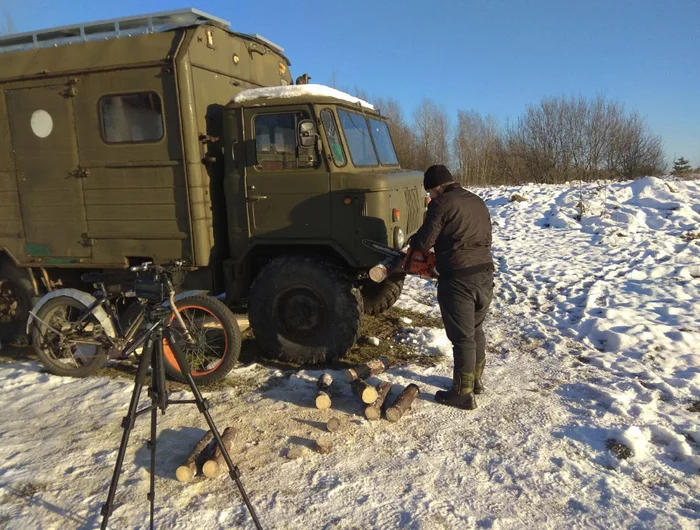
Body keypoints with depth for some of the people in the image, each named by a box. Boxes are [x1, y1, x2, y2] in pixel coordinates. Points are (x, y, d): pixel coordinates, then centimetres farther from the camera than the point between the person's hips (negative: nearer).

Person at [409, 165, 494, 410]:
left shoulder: (441, 204, -8)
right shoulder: (478, 202, 16)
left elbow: (424, 241, -9)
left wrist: (412, 242, 12)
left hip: (458, 279, -8)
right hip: (485, 273, 8)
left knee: (462, 337, 0)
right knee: (476, 329, 22)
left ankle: (463, 394, 11)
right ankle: (476, 380, 35)